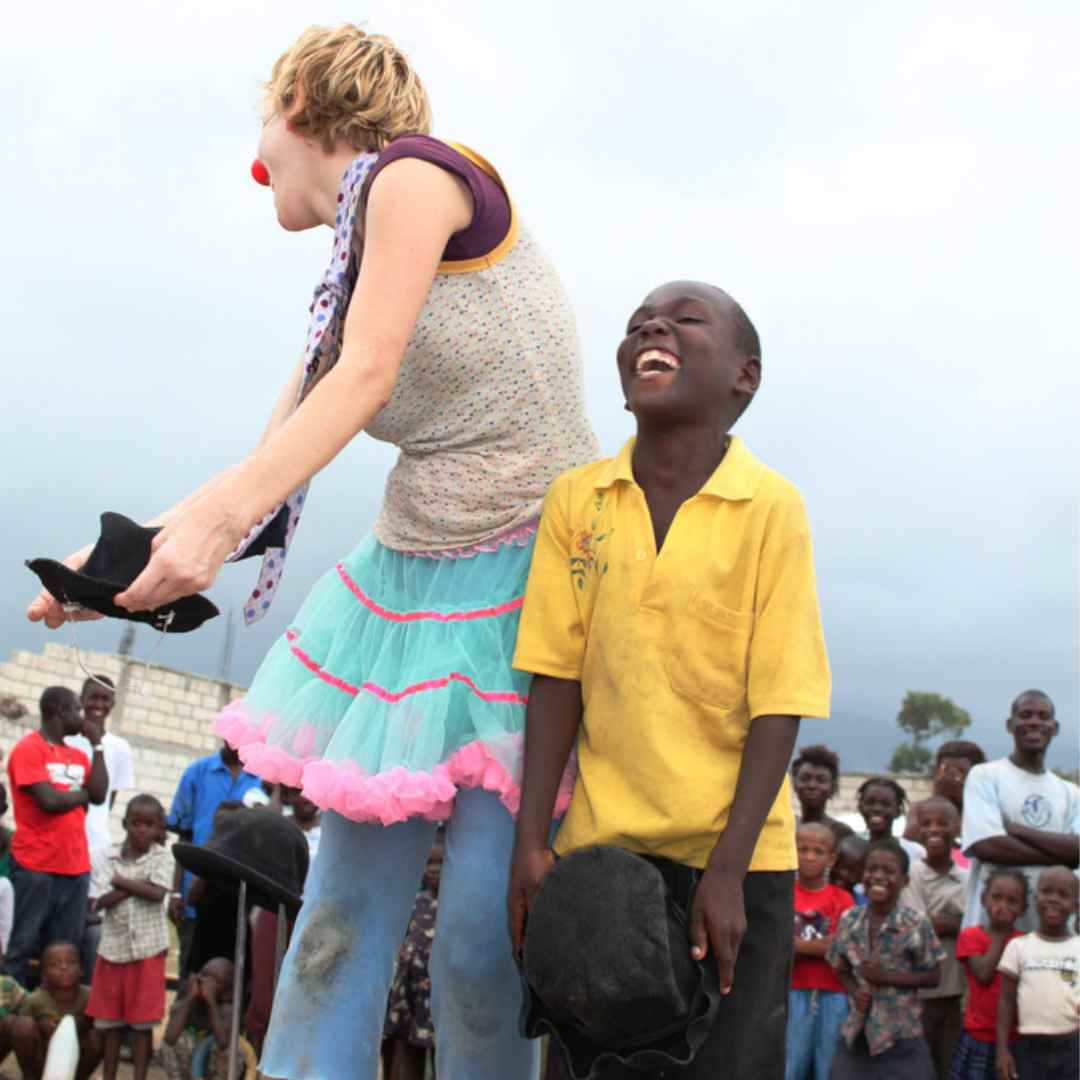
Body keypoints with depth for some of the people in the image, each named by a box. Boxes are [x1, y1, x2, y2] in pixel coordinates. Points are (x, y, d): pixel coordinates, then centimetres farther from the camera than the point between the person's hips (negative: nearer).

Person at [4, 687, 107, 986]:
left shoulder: (77, 755, 15)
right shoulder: (28, 749, -6)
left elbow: (99, 796, 1)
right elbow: (49, 801, -17)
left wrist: (96, 745, 2)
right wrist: (82, 794, 1)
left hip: (76, 867, 6)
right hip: (36, 867, -6)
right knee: (25, 945, -2)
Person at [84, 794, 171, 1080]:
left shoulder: (161, 858, -2)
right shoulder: (113, 860, 4)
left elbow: (157, 893, -18)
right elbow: (101, 901, -8)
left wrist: (121, 882, -12)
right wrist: (137, 885, -16)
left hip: (147, 948, -3)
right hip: (114, 946, 3)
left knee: (142, 1020, 1)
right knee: (109, 1019, 8)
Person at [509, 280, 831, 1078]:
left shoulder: (772, 508, -9)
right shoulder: (576, 500, 1)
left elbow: (778, 708, -10)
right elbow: (556, 681, 2)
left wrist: (727, 871, -14)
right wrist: (531, 844, -3)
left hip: (734, 857, -2)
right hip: (600, 848, 3)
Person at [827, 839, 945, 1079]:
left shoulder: (916, 924, -11)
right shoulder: (849, 920, 2)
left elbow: (933, 976, -5)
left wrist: (886, 977, -16)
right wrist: (855, 992, -9)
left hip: (901, 1036, -4)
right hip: (855, 1033, 4)